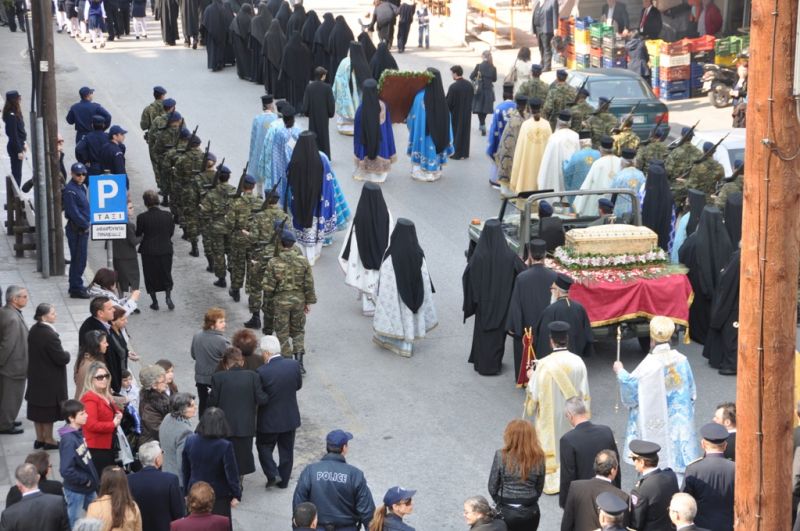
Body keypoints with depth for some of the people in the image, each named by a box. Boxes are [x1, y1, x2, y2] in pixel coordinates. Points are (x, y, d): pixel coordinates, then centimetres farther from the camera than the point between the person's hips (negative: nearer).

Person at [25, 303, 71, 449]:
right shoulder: (50, 335, -28)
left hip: (36, 378, 8)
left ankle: (40, 438, 30)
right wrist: (67, 354, -3)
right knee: (48, 411, 7)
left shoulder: (34, 330, -1)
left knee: (38, 409, 17)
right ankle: (48, 440, 19)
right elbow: (62, 359, -25)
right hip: (50, 381, -8)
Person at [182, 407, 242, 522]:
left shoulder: (190, 441, -9)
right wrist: (236, 495, -3)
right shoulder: (225, 446, -23)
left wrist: (186, 490, 14)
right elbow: (232, 473, -16)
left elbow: (185, 470, 2)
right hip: (219, 495, -4)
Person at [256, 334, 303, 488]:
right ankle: (283, 480, 28)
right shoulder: (294, 365, -12)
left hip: (269, 419, -4)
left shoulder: (262, 372, -24)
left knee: (264, 446, 19)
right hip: (290, 417, 4)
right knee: (286, 449, 18)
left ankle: (273, 474, 7)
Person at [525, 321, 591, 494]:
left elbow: (535, 394, -13)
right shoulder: (577, 362, -14)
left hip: (551, 415, -3)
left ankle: (552, 481, 18)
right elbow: (584, 393, -5)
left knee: (551, 444, 12)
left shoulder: (544, 365, -23)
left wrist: (531, 378, 6)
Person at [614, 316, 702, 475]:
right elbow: (691, 392, 5)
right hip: (679, 419, 4)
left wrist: (620, 371, 7)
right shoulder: (681, 360, -7)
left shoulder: (649, 364, -21)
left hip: (655, 422, -4)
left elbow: (632, 386, -11)